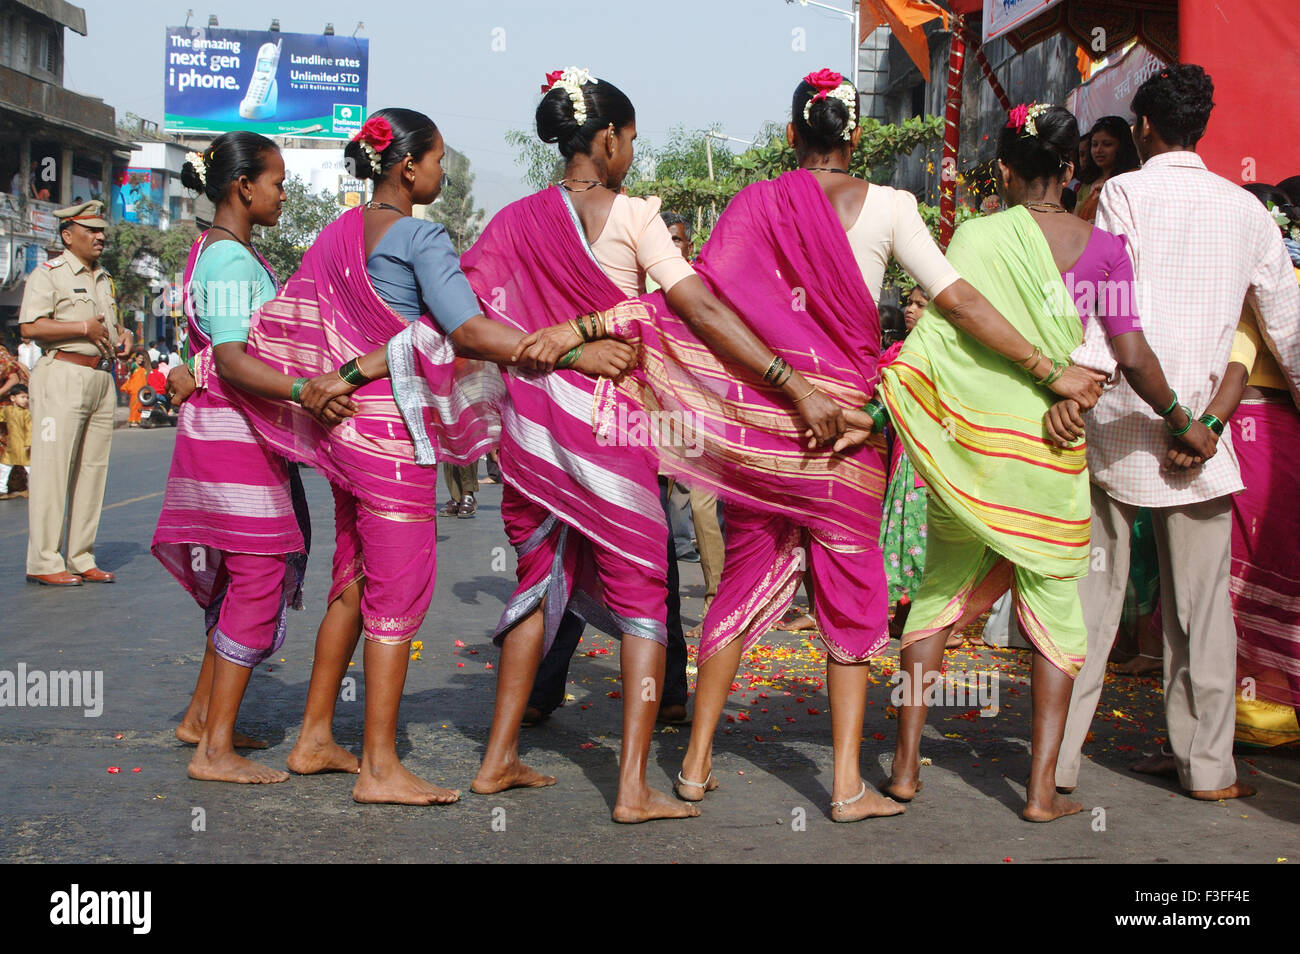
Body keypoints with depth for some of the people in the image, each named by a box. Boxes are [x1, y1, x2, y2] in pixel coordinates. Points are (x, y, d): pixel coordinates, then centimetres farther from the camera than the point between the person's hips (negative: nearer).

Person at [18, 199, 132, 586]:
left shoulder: (104, 279, 22)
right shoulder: (48, 274, -3)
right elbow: (30, 326, -14)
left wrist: (122, 334, 11)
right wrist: (85, 327, -14)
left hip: (102, 378, 8)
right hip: (62, 376, -8)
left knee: (93, 469, 6)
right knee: (52, 468, -8)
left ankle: (81, 558, 11)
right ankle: (44, 562, -6)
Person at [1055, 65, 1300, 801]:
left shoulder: (1126, 193, -2)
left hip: (1119, 419, -2)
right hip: (1200, 424, 2)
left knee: (1091, 593, 5)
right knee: (1201, 599, 9)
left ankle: (1059, 758, 8)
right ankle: (1207, 764, 14)